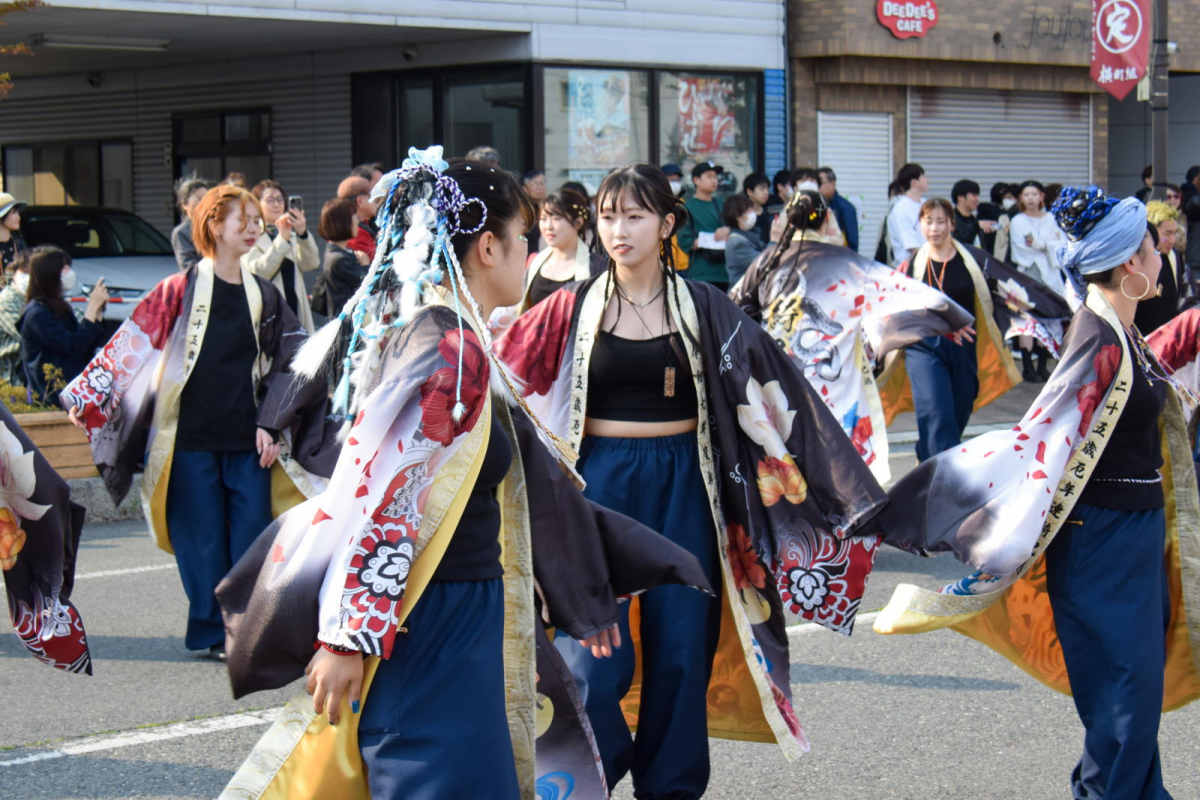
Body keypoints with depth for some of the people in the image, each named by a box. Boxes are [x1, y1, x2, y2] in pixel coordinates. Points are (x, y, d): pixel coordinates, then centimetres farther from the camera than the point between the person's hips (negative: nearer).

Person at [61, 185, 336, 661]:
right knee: (203, 539, 2)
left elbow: (286, 366, 13)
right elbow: (129, 348, -3)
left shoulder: (263, 296, 9)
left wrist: (270, 425, 4)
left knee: (252, 534, 2)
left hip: (247, 440, 3)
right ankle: (211, 633, 13)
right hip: (192, 438, -3)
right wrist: (85, 396, -8)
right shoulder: (180, 291, -2)